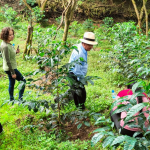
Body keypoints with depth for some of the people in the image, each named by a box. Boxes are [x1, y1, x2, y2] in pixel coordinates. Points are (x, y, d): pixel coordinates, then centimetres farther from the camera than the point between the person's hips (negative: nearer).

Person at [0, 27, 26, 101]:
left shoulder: (7, 43, 1)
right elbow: (8, 61, -25)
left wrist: (16, 52, -2)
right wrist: (13, 72, -21)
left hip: (10, 68, 9)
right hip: (10, 68, -9)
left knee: (12, 83, 20)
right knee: (23, 81, 4)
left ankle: (11, 99, 33)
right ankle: (20, 99, 12)